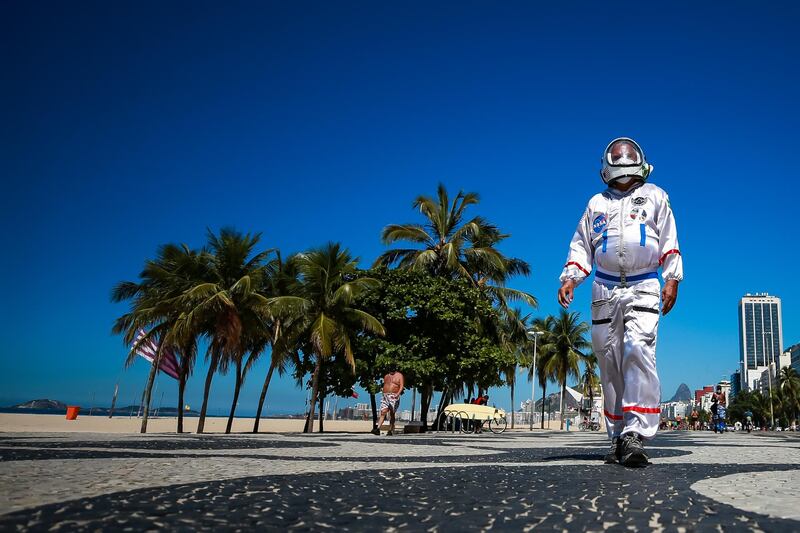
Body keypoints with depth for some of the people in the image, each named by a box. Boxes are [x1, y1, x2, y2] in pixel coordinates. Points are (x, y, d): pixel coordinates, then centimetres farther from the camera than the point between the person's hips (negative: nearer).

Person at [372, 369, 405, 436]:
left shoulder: (399, 376, 3)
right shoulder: (386, 376, 19)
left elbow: (402, 386, -6)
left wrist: (397, 394, -19)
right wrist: (384, 394, 13)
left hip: (394, 397, -4)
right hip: (385, 396, 4)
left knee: (392, 414, -4)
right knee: (383, 412, -9)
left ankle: (390, 431, 2)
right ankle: (378, 429, -18)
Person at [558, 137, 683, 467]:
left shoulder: (654, 197, 15)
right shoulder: (596, 204, 20)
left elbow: (669, 241, 11)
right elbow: (581, 246, 18)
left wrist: (672, 279, -1)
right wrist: (570, 278, 2)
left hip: (643, 288, -3)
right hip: (605, 292, 3)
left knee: (638, 351, -24)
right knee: (611, 367, 1)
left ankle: (636, 434, -28)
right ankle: (618, 438, 7)